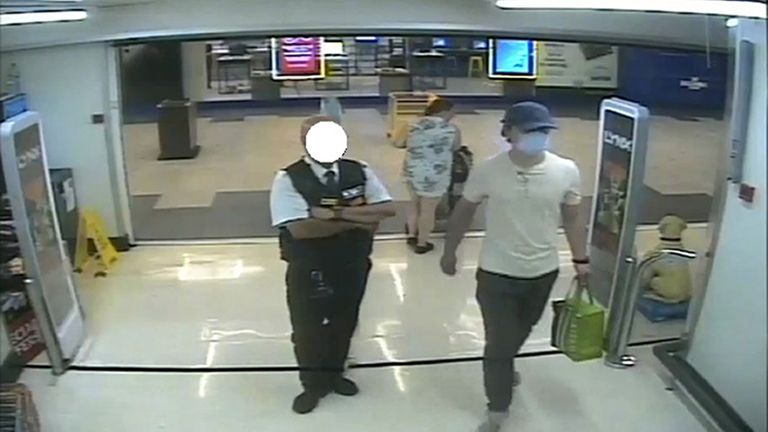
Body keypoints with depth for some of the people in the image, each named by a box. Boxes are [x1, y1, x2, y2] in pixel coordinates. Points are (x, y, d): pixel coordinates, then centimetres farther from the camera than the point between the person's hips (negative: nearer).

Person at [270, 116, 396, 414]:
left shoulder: (359, 172, -3)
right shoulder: (289, 179, -16)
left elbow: (387, 209, -13)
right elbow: (300, 228, -27)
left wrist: (337, 213, -24)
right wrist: (355, 222, -23)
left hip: (353, 264, 4)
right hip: (308, 269, -4)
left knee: (344, 323, 20)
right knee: (308, 327, 12)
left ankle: (334, 372, 45)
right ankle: (313, 384, 34)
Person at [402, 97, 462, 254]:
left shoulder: (416, 125, 5)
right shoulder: (451, 130, -9)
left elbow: (412, 148, 10)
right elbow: (455, 148, 5)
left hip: (411, 171, 6)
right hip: (433, 176, -6)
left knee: (415, 202, 24)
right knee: (428, 209, 8)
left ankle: (412, 235, 35)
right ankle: (422, 244, 19)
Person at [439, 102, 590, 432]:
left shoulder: (566, 171, -10)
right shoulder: (488, 171, -16)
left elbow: (572, 218, 3)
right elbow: (463, 212, -2)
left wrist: (581, 260, 5)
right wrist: (449, 252, 5)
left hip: (543, 272, 3)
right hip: (497, 273, -3)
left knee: (520, 331, 26)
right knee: (498, 342, 4)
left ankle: (503, 366, 57)